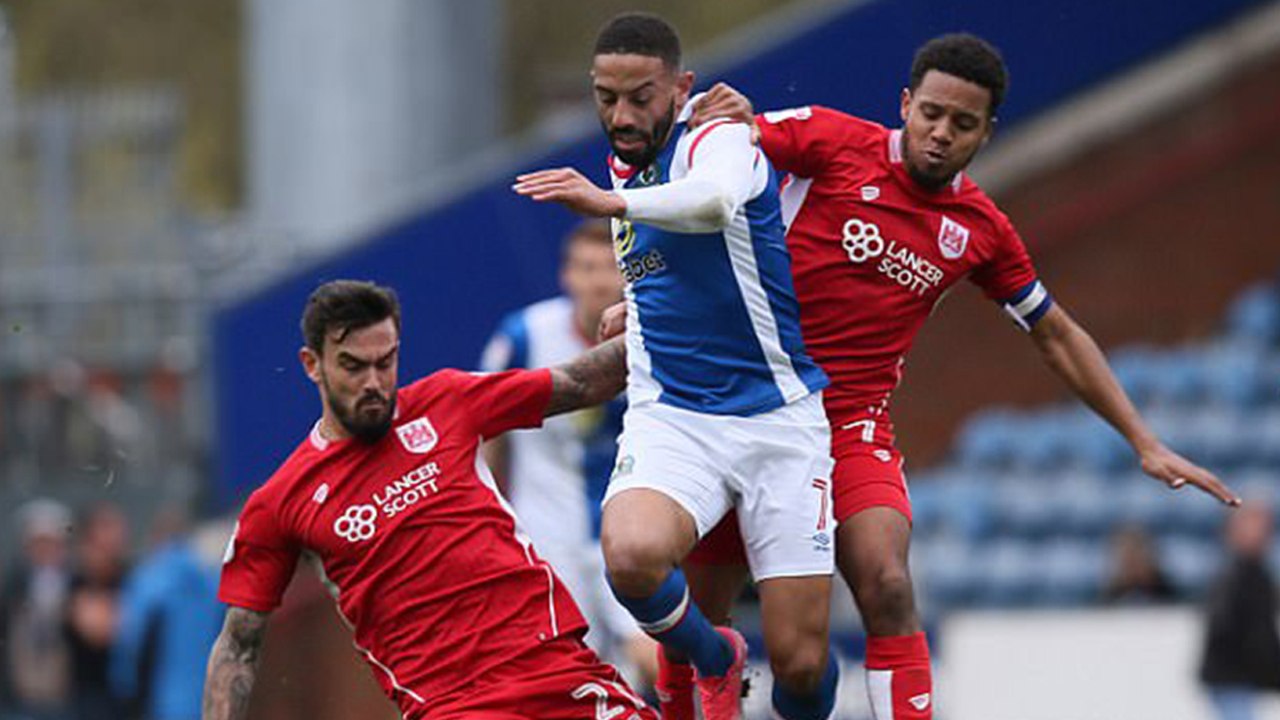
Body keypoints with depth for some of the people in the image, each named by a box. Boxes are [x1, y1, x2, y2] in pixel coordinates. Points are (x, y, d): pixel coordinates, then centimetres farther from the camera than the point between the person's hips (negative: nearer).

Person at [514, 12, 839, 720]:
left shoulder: (719, 138, -12)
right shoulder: (625, 164, 11)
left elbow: (714, 201, -39)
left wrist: (611, 203, -52)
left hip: (779, 416, -4)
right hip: (670, 417, 4)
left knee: (800, 660, -8)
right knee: (631, 553, -30)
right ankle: (714, 662, 1)